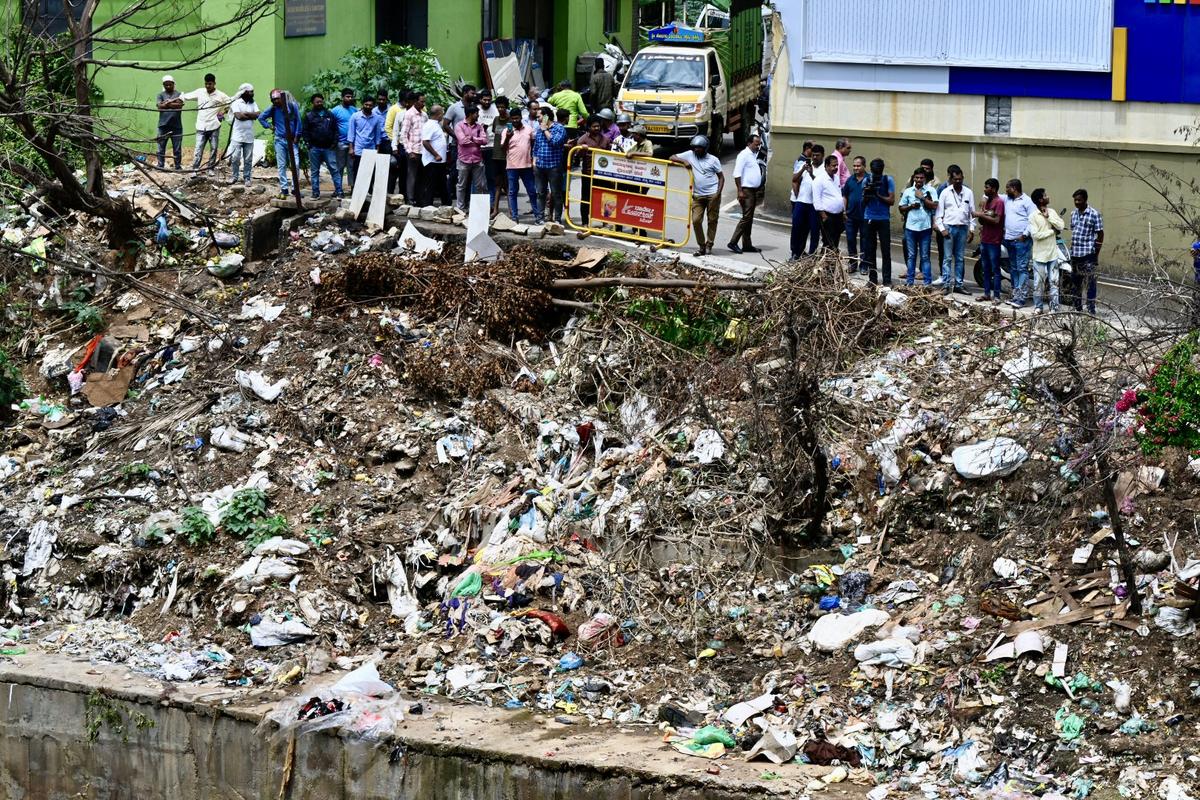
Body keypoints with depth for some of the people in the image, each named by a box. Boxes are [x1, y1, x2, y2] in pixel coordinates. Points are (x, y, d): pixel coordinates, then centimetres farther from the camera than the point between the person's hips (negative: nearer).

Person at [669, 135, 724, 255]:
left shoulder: (713, 160, 1)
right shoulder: (690, 155, 6)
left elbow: (721, 177, 2)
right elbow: (672, 157, 7)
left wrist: (718, 193, -10)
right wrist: (683, 161, -12)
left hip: (712, 195, -2)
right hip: (697, 195, 2)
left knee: (712, 220, 2)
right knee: (696, 220, -5)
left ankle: (709, 245, 13)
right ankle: (701, 246, 6)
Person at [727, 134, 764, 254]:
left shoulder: (754, 155, 16)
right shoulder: (744, 155, -11)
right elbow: (737, 174, -17)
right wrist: (740, 191, -21)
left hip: (753, 190, 9)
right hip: (746, 190, -9)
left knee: (749, 219, 10)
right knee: (746, 218, -12)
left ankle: (747, 245, 13)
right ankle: (733, 243, -11)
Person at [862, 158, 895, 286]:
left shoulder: (888, 180, -2)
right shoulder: (867, 180, 3)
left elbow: (891, 201, -5)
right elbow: (863, 202, 3)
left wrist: (878, 195, -16)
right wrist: (867, 193, -17)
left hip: (883, 219, -2)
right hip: (869, 218, 3)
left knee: (885, 250, -5)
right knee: (869, 250, 5)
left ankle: (887, 280, -4)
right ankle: (872, 279, 12)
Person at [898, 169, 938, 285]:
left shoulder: (930, 190, 2)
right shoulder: (908, 191, 8)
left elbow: (934, 206, -8)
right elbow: (901, 209, 11)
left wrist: (922, 197, -9)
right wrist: (911, 206, -7)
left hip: (925, 227, -2)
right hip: (911, 227, 2)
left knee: (925, 256, 1)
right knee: (911, 256, 6)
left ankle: (927, 282, 3)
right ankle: (909, 281, 11)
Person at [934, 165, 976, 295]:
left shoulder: (968, 192, 6)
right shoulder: (945, 193, 0)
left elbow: (972, 212, 10)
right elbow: (939, 213, 1)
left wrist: (972, 229, 3)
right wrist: (942, 229, -8)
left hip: (963, 228, 3)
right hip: (949, 228, -3)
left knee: (960, 258, 7)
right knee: (948, 258, -4)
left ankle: (958, 284, 12)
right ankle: (946, 284, -3)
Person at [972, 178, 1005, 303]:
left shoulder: (999, 202, -11)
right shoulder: (987, 201, 14)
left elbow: (996, 220, -20)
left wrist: (981, 215, -18)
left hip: (994, 241, -8)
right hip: (984, 239, 8)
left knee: (995, 269, -4)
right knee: (986, 269, 12)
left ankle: (996, 296, -3)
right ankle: (987, 293, 18)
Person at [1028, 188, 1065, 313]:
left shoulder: (1052, 212, 6)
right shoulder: (1033, 216, -8)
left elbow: (1060, 226, -4)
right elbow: (1035, 235, -16)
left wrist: (1048, 217, -12)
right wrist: (1052, 231, -10)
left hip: (1053, 254, 4)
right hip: (1040, 255, -4)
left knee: (1054, 282, 3)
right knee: (1038, 283, 3)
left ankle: (1054, 307, 8)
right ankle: (1038, 307, 14)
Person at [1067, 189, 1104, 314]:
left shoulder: (1094, 214, -8)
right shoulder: (1073, 214, 12)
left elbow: (1100, 235, -6)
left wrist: (1096, 254, -9)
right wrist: (1071, 249, 15)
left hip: (1088, 254, -7)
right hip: (1075, 254, 7)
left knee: (1090, 283, -5)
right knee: (1075, 283, 12)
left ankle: (1091, 310, -2)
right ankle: (1077, 308, 22)